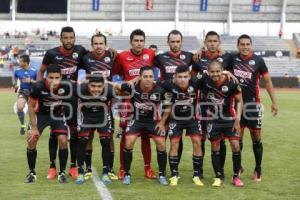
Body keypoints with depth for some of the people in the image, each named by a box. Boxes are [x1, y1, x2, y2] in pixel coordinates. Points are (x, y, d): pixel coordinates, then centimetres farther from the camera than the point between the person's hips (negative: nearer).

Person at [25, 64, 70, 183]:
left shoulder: (66, 87, -27)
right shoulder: (38, 87, -30)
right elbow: (31, 106, -13)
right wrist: (34, 127, -12)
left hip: (58, 114, 0)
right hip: (41, 114, 0)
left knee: (63, 141, -13)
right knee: (31, 140, -9)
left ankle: (62, 172, 5)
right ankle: (32, 173, 9)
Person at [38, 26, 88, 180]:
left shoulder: (80, 51, -6)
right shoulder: (52, 53, -9)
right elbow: (41, 71, 4)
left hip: (72, 96, 1)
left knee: (74, 131, 5)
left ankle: (73, 167, 14)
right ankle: (52, 167, 11)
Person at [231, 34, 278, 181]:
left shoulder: (258, 61, -6)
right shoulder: (232, 59, 0)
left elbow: (267, 81, -1)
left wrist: (274, 101, -4)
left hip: (253, 103, -2)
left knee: (256, 137, 1)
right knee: (237, 137, 8)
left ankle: (258, 169, 10)